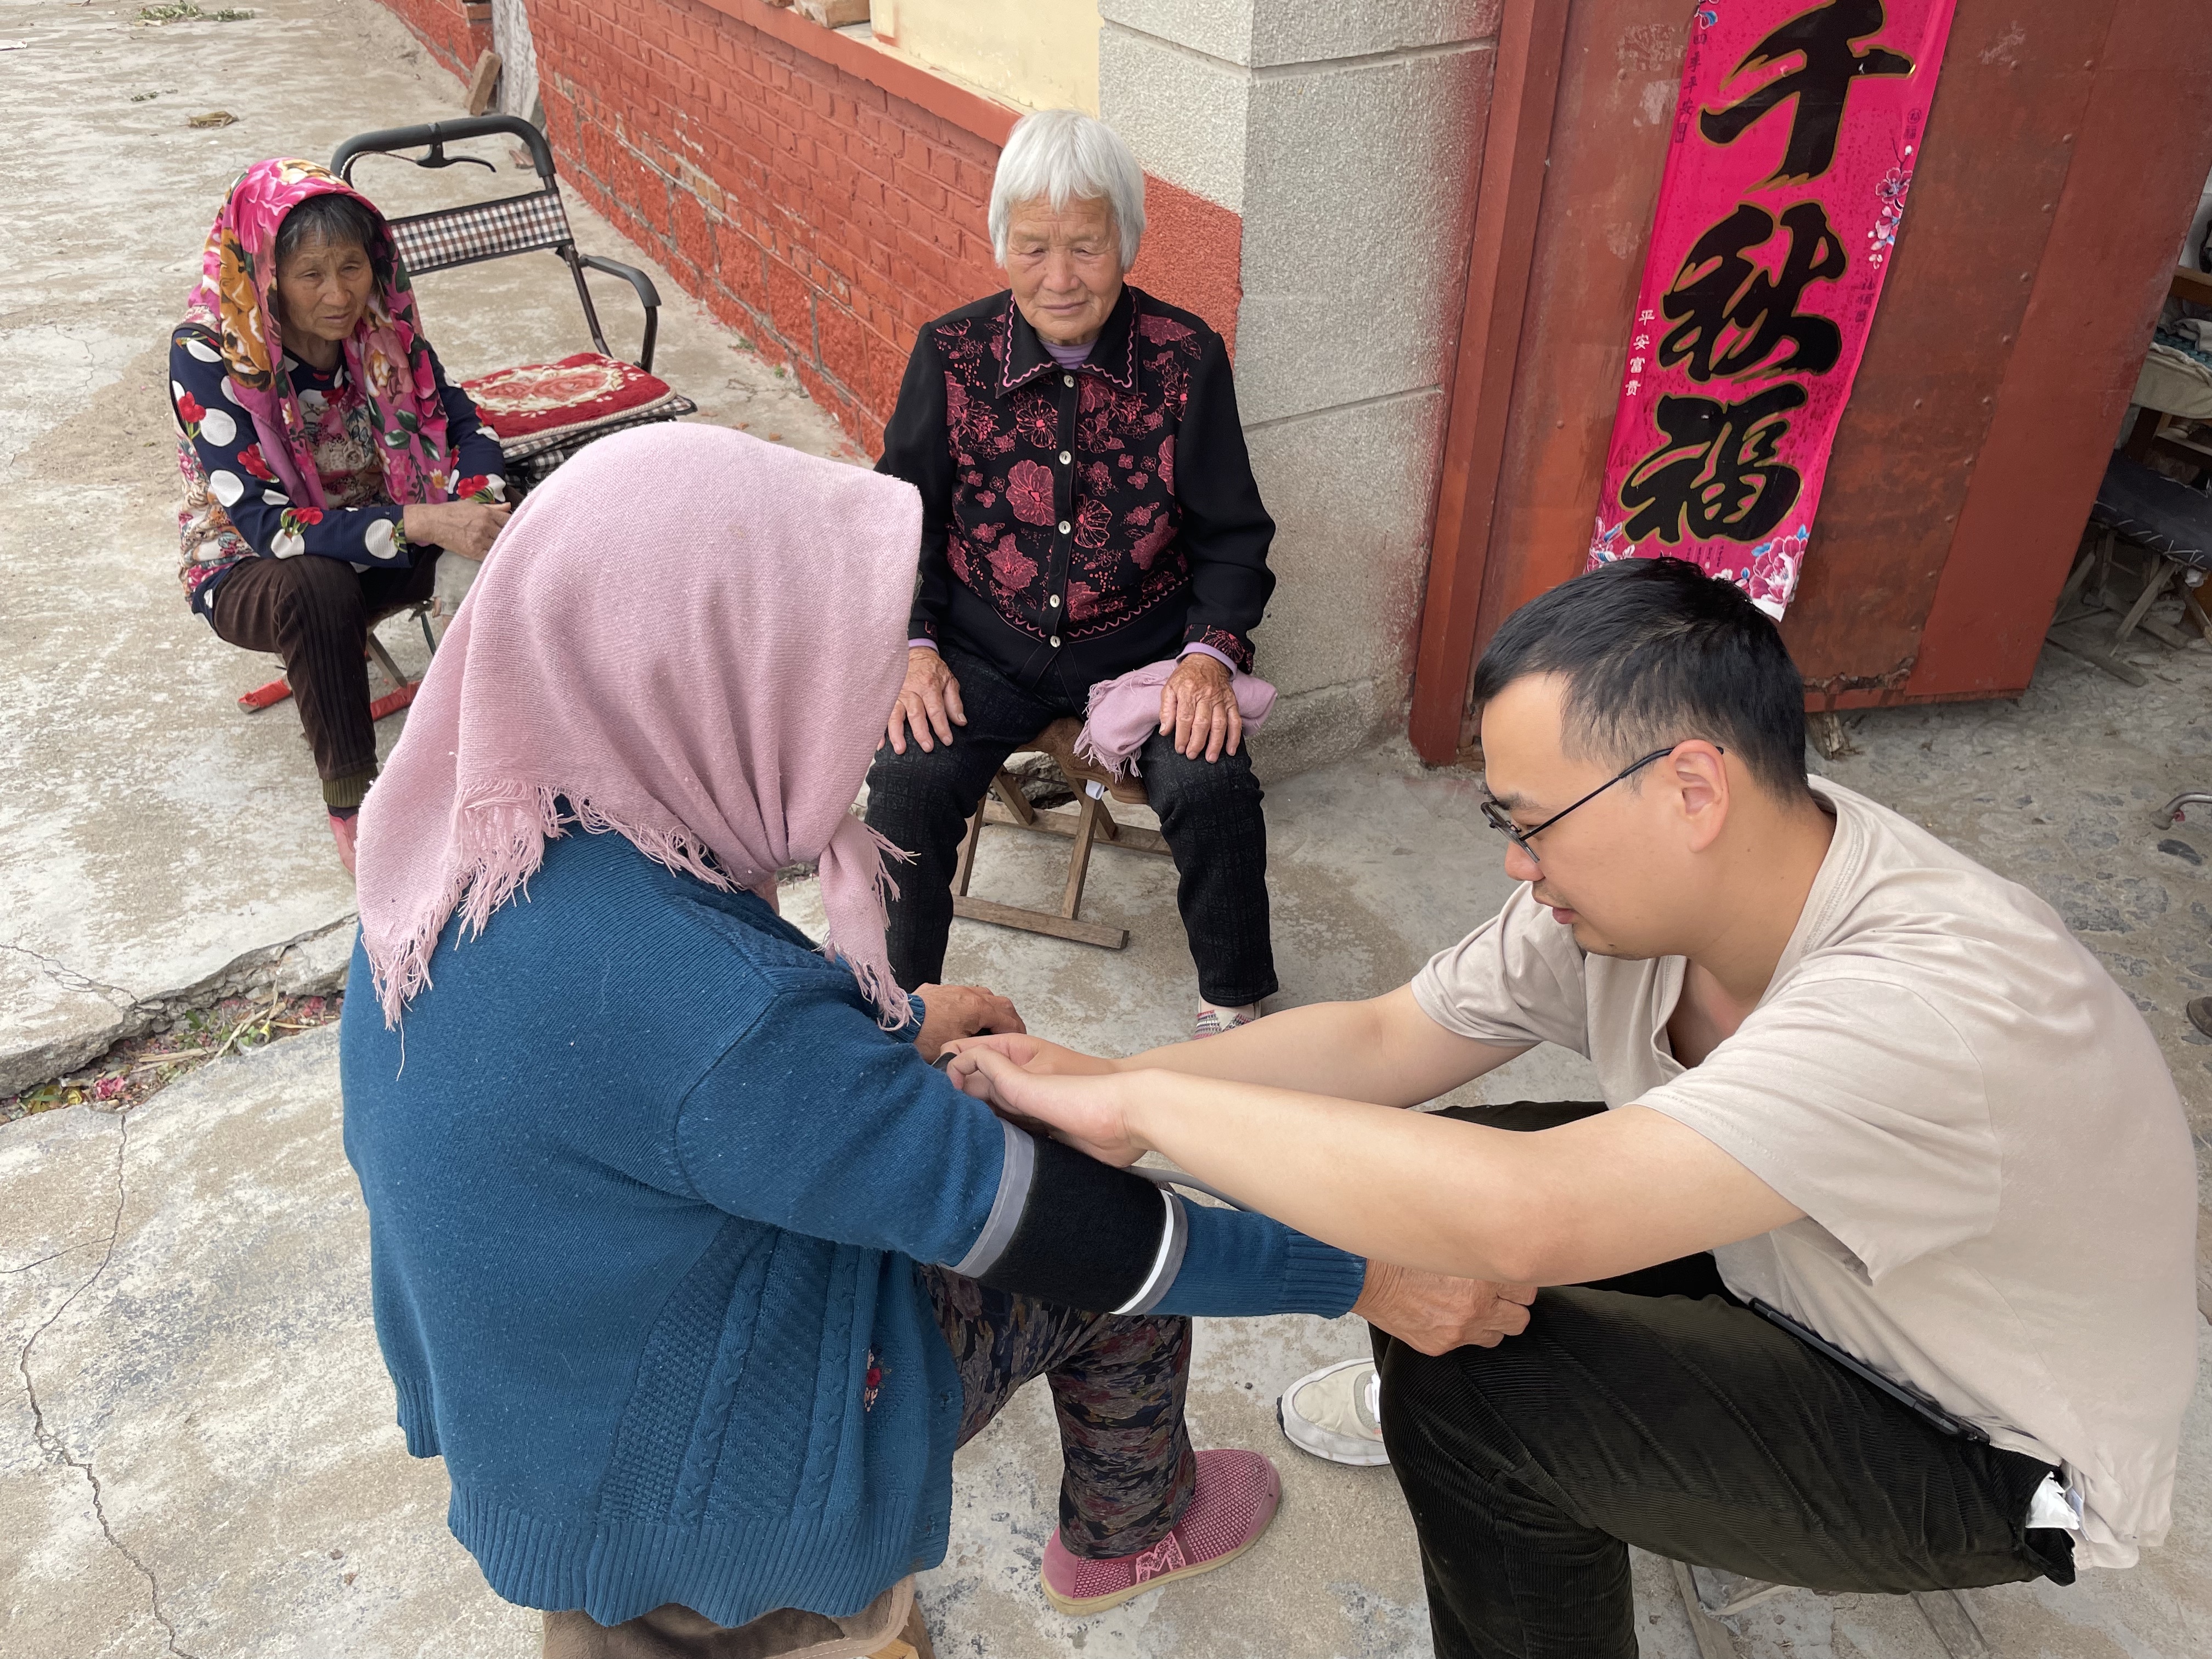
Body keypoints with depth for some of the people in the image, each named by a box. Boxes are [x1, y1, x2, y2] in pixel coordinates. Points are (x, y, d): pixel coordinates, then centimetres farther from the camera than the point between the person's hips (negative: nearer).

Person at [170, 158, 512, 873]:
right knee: (316, 585, -39)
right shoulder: (208, 353, -25)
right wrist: (423, 524, -42)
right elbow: (266, 523, -31)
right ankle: (350, 797, -23)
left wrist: (481, 507, -30)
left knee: (496, 545, -24)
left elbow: (458, 422, -7)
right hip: (253, 569, -4)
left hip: (381, 545, 4)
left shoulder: (382, 319, -12)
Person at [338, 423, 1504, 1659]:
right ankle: (1127, 1532, 37)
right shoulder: (708, 1012, -38)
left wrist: (892, 1025, 15)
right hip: (676, 1486, -7)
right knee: (1134, 1247, 7)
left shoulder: (469, 840, -13)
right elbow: (1006, 1212, -27)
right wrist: (1355, 1274, -14)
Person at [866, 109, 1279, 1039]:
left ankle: (1234, 1001, 4)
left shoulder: (1185, 356, -6)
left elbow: (1232, 535, 2)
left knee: (1212, 786, -24)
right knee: (907, 786, -23)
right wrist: (912, 647, -8)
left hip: (1144, 642, 0)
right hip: (984, 645, 1)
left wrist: (1210, 652, -14)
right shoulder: (951, 353, -4)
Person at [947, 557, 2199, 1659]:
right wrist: (1106, 1083, -22)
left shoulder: (1934, 1009, -41)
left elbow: (1520, 1221, -50)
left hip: (2002, 1463, -6)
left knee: (1475, 1398, -23)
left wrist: (1144, 1103, -41)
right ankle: (1435, 1413, 30)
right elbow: (1380, 1039, -10)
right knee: (1423, 1172, -1)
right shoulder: (1637, 871, -18)